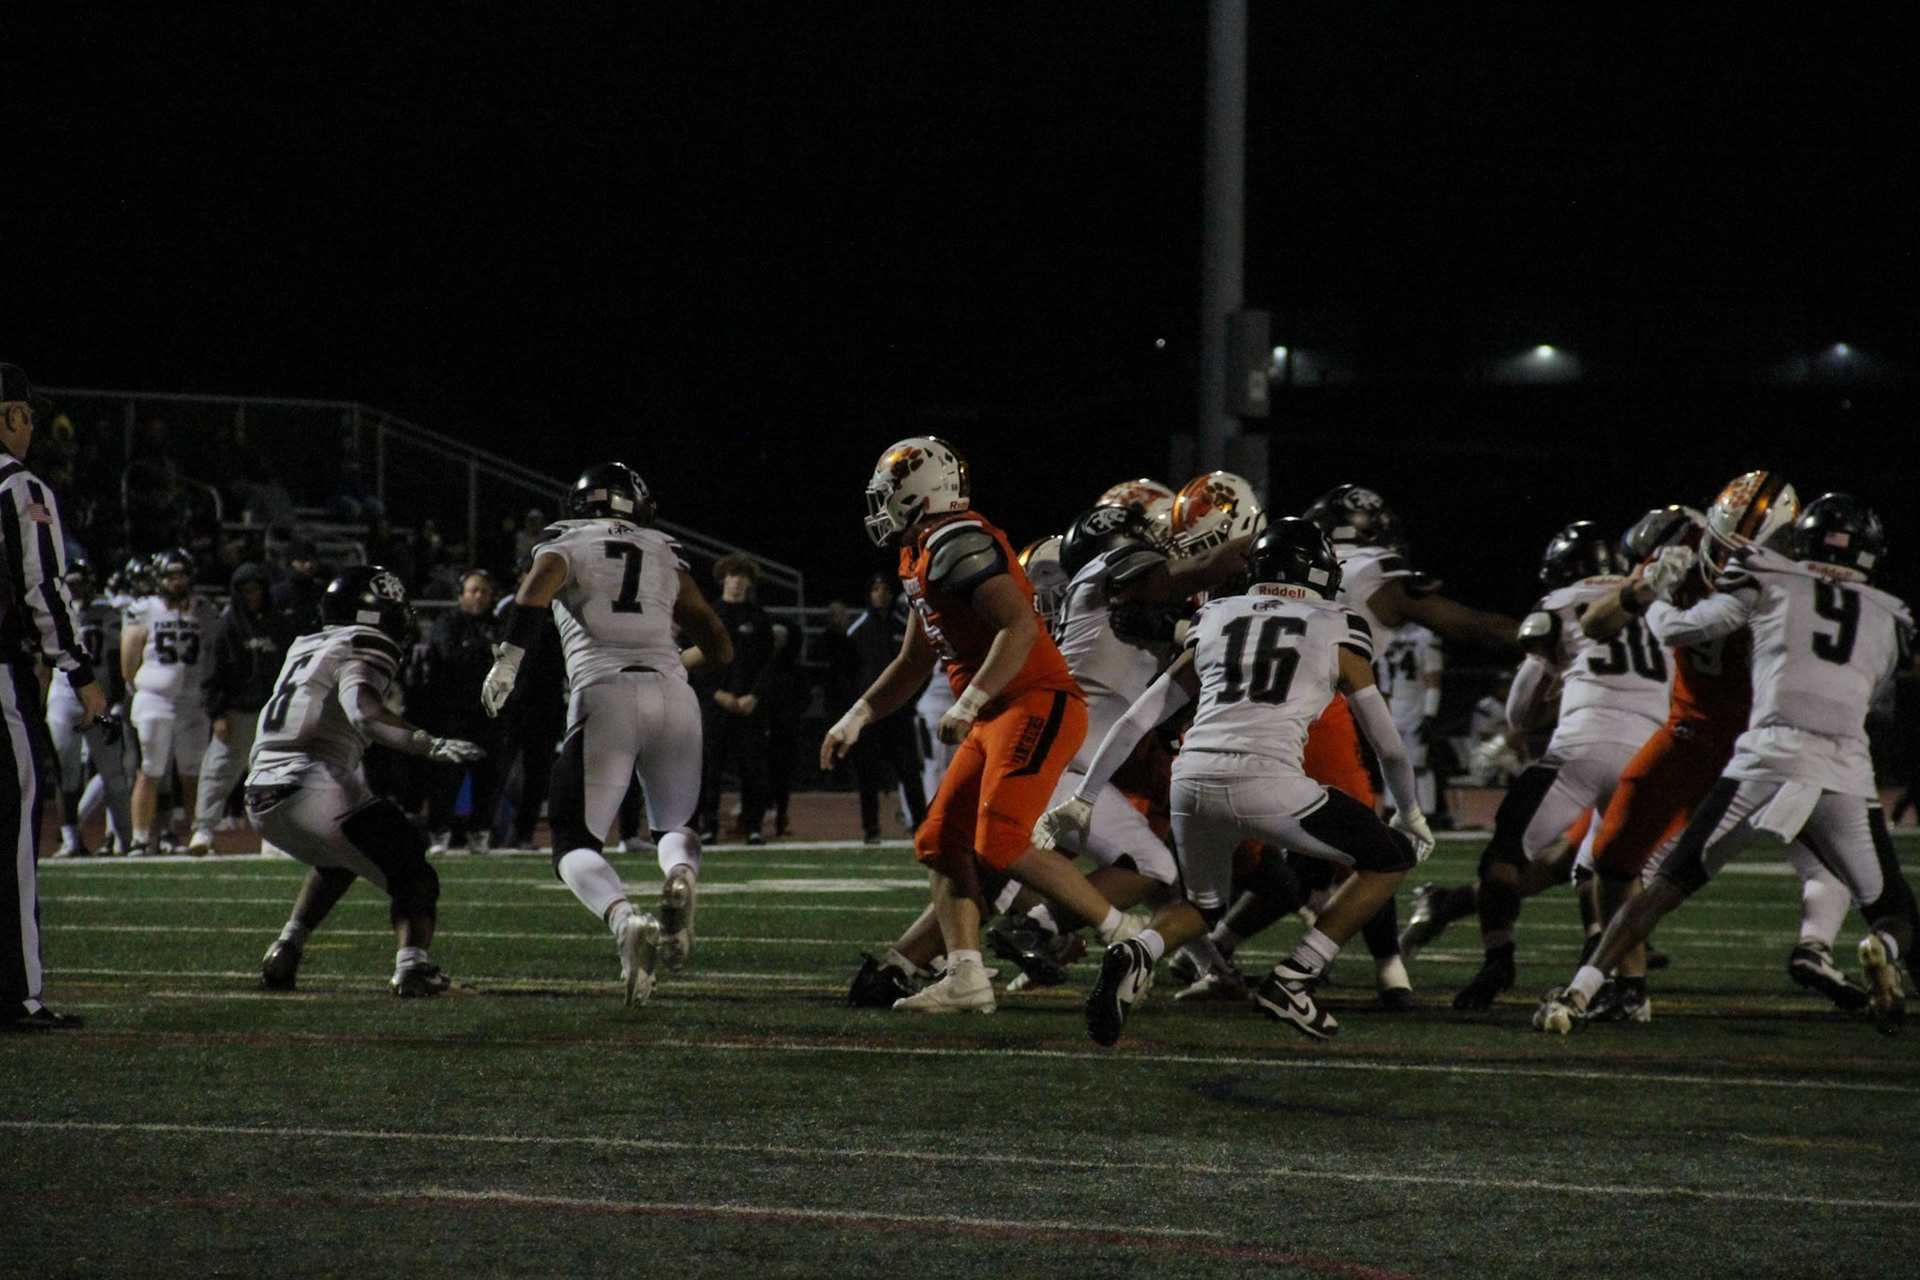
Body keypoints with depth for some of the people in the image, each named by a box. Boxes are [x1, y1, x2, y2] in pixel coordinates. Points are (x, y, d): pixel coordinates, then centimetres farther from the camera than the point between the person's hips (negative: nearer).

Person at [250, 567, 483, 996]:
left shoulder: (305, 648, 21)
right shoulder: (359, 654, -4)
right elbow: (364, 714, -24)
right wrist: (429, 744, -32)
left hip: (261, 802, 8)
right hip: (315, 791, -8)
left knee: (339, 859, 34)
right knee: (413, 875, 0)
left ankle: (288, 945, 20)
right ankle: (412, 961, -25)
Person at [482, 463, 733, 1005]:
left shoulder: (565, 545, 16)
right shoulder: (667, 560, 25)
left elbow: (538, 586, -9)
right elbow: (720, 648, 26)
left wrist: (508, 659, -11)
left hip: (605, 695, -3)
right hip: (673, 695, 3)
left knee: (576, 844, 2)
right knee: (673, 826, 23)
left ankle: (626, 920, -31)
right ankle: (682, 876, -15)